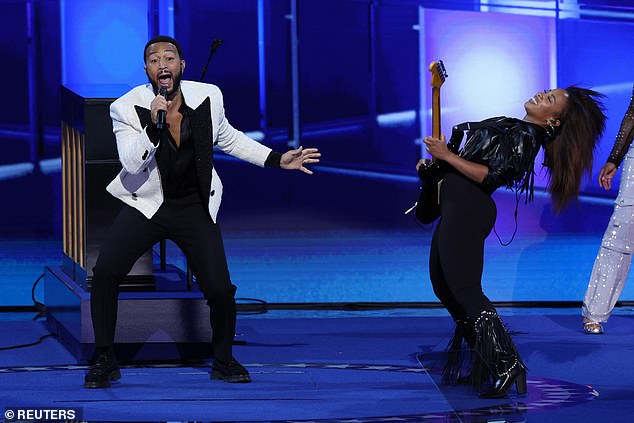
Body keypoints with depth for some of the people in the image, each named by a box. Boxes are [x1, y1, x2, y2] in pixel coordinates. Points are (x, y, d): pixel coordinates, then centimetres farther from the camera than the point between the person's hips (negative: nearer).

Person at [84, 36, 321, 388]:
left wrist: (277, 160, 10)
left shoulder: (208, 97, -4)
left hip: (195, 207, 1)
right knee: (105, 271, -20)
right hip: (147, 205, -1)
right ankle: (105, 361, -2)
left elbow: (228, 138, 14)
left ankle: (223, 360, 20)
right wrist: (154, 126, -35)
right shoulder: (126, 108, -12)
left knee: (220, 290, -9)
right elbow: (131, 163, -20)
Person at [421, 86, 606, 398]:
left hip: (467, 210, -10)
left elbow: (492, 176, -23)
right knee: (444, 287, 14)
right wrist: (436, 161, 16)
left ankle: (506, 364, -17)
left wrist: (447, 156, -18)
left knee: (463, 288, -16)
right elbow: (471, 161, 29)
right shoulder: (509, 126, 18)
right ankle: (481, 362, 19)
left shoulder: (524, 138, -12)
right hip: (456, 208, 10)